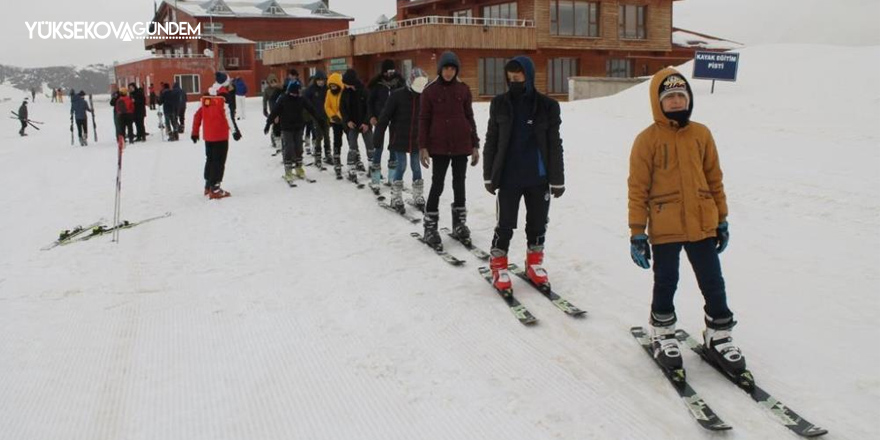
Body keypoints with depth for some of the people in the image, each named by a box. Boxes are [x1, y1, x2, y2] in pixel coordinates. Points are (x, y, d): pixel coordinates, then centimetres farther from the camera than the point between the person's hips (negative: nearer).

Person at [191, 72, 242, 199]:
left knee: (210, 159, 20)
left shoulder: (206, 97, 8)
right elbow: (228, 114, -23)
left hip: (208, 136, 6)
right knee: (219, 161, -1)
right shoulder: (224, 96, -11)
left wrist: (195, 132, 17)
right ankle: (215, 190, -2)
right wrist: (235, 130, -26)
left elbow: (198, 114, 10)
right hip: (221, 135, -6)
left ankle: (208, 186, 29)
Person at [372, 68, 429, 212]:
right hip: (399, 139, -3)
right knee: (401, 167, 0)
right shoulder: (397, 95, -11)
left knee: (416, 167, 8)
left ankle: (418, 198, 20)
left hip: (417, 140, 3)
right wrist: (377, 142, -11)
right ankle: (396, 199, 13)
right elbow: (384, 118, -9)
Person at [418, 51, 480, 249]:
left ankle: (459, 223, 24)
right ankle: (430, 228, 5)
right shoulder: (430, 90, -2)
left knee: (459, 184, 11)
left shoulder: (463, 89, 4)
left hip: (461, 145, 3)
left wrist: (475, 145, 7)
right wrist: (423, 147, -6)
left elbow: (469, 118, 8)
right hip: (439, 146, -2)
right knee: (437, 185, -3)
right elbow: (424, 119, 0)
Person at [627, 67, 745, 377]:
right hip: (664, 229, -3)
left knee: (713, 284, 10)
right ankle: (662, 334, 29)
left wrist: (722, 220, 12)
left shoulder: (701, 134, 5)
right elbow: (638, 189, -6)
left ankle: (719, 336, 26)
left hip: (702, 225, 3)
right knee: (666, 284, 9)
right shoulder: (647, 139, -6)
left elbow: (714, 179, 12)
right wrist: (637, 232, -7)